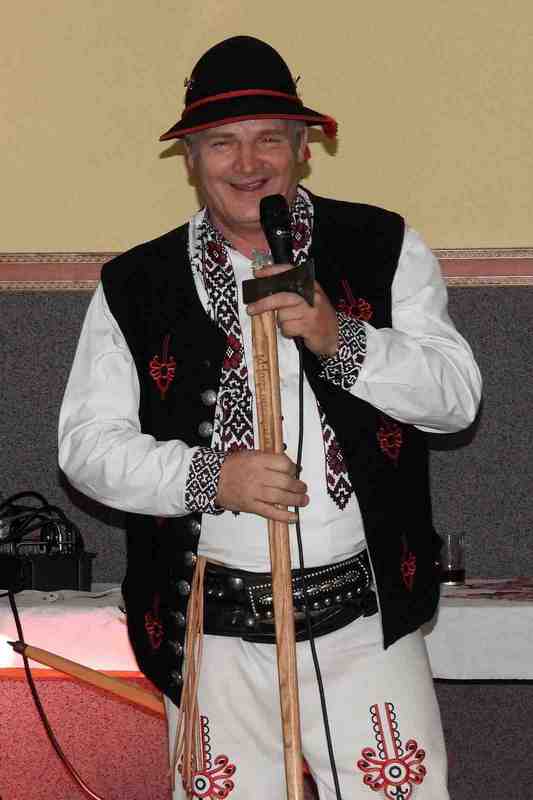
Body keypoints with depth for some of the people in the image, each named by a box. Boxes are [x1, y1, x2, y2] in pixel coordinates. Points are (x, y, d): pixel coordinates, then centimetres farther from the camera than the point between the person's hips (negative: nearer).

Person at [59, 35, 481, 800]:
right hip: (214, 629, 1)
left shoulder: (383, 249, 3)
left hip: (365, 621, 0)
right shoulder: (133, 287, 4)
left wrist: (340, 340, -19)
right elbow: (87, 442, 2)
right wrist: (209, 477, -15)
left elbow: (457, 393, -3)